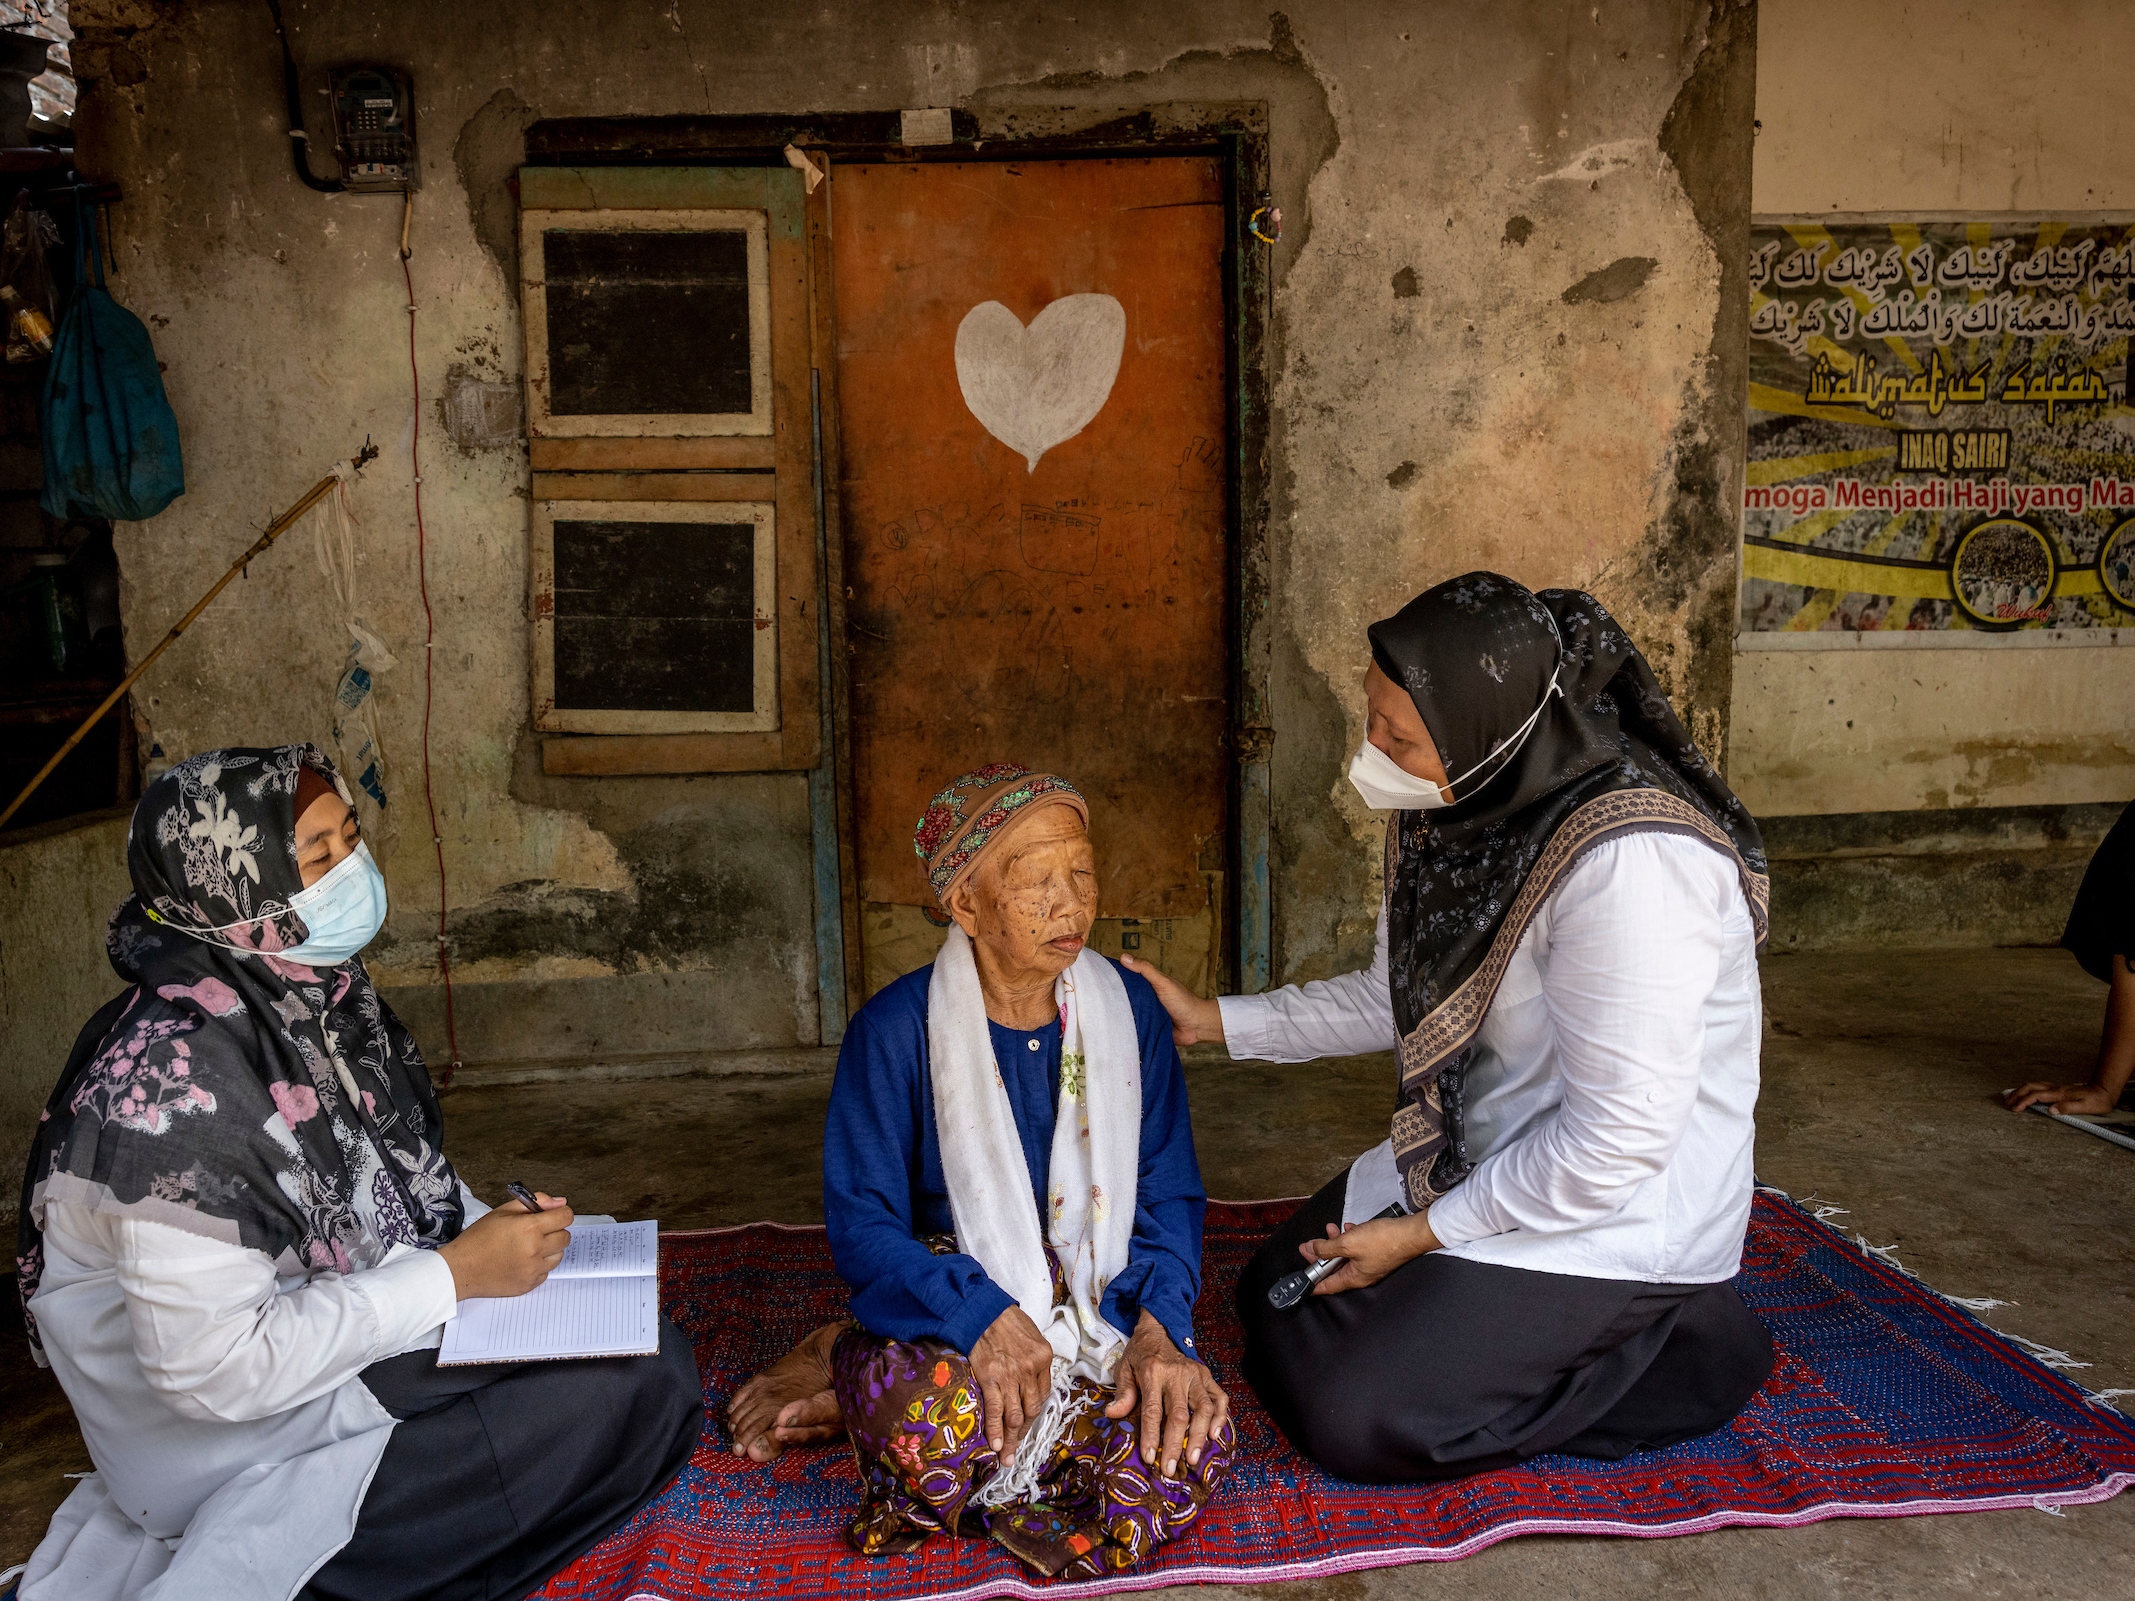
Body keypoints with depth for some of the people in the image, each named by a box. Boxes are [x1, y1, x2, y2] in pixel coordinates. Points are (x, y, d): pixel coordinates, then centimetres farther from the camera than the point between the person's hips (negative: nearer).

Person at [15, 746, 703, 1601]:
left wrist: (494, 1228, -4)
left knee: (653, 1348, 9)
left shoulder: (315, 990, -1)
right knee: (644, 1391, -15)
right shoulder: (176, 1071, -27)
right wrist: (457, 1271, -23)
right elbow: (212, 1371, -28)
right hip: (247, 1439, -9)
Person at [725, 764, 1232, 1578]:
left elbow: (1168, 1195, 3)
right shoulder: (896, 1029, -9)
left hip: (1096, 1317, 4)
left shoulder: (1130, 1010, 0)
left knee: (1195, 1443, -29)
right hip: (948, 1309, -4)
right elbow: (861, 1223, -10)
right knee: (932, 1422, -40)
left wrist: (1158, 1321, -16)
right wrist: (981, 1316, -27)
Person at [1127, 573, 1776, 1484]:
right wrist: (1214, 1022, 7)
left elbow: (1621, 1134, -28)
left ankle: (1677, 1343, 2)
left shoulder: (1630, 863, -31)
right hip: (1478, 1159, 9)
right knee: (1273, 1299, 11)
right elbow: (1399, 1000, 11)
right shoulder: (1463, 805, -3)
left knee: (1352, 1421, -15)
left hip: (1620, 1205, -9)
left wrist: (1424, 1233, -18)